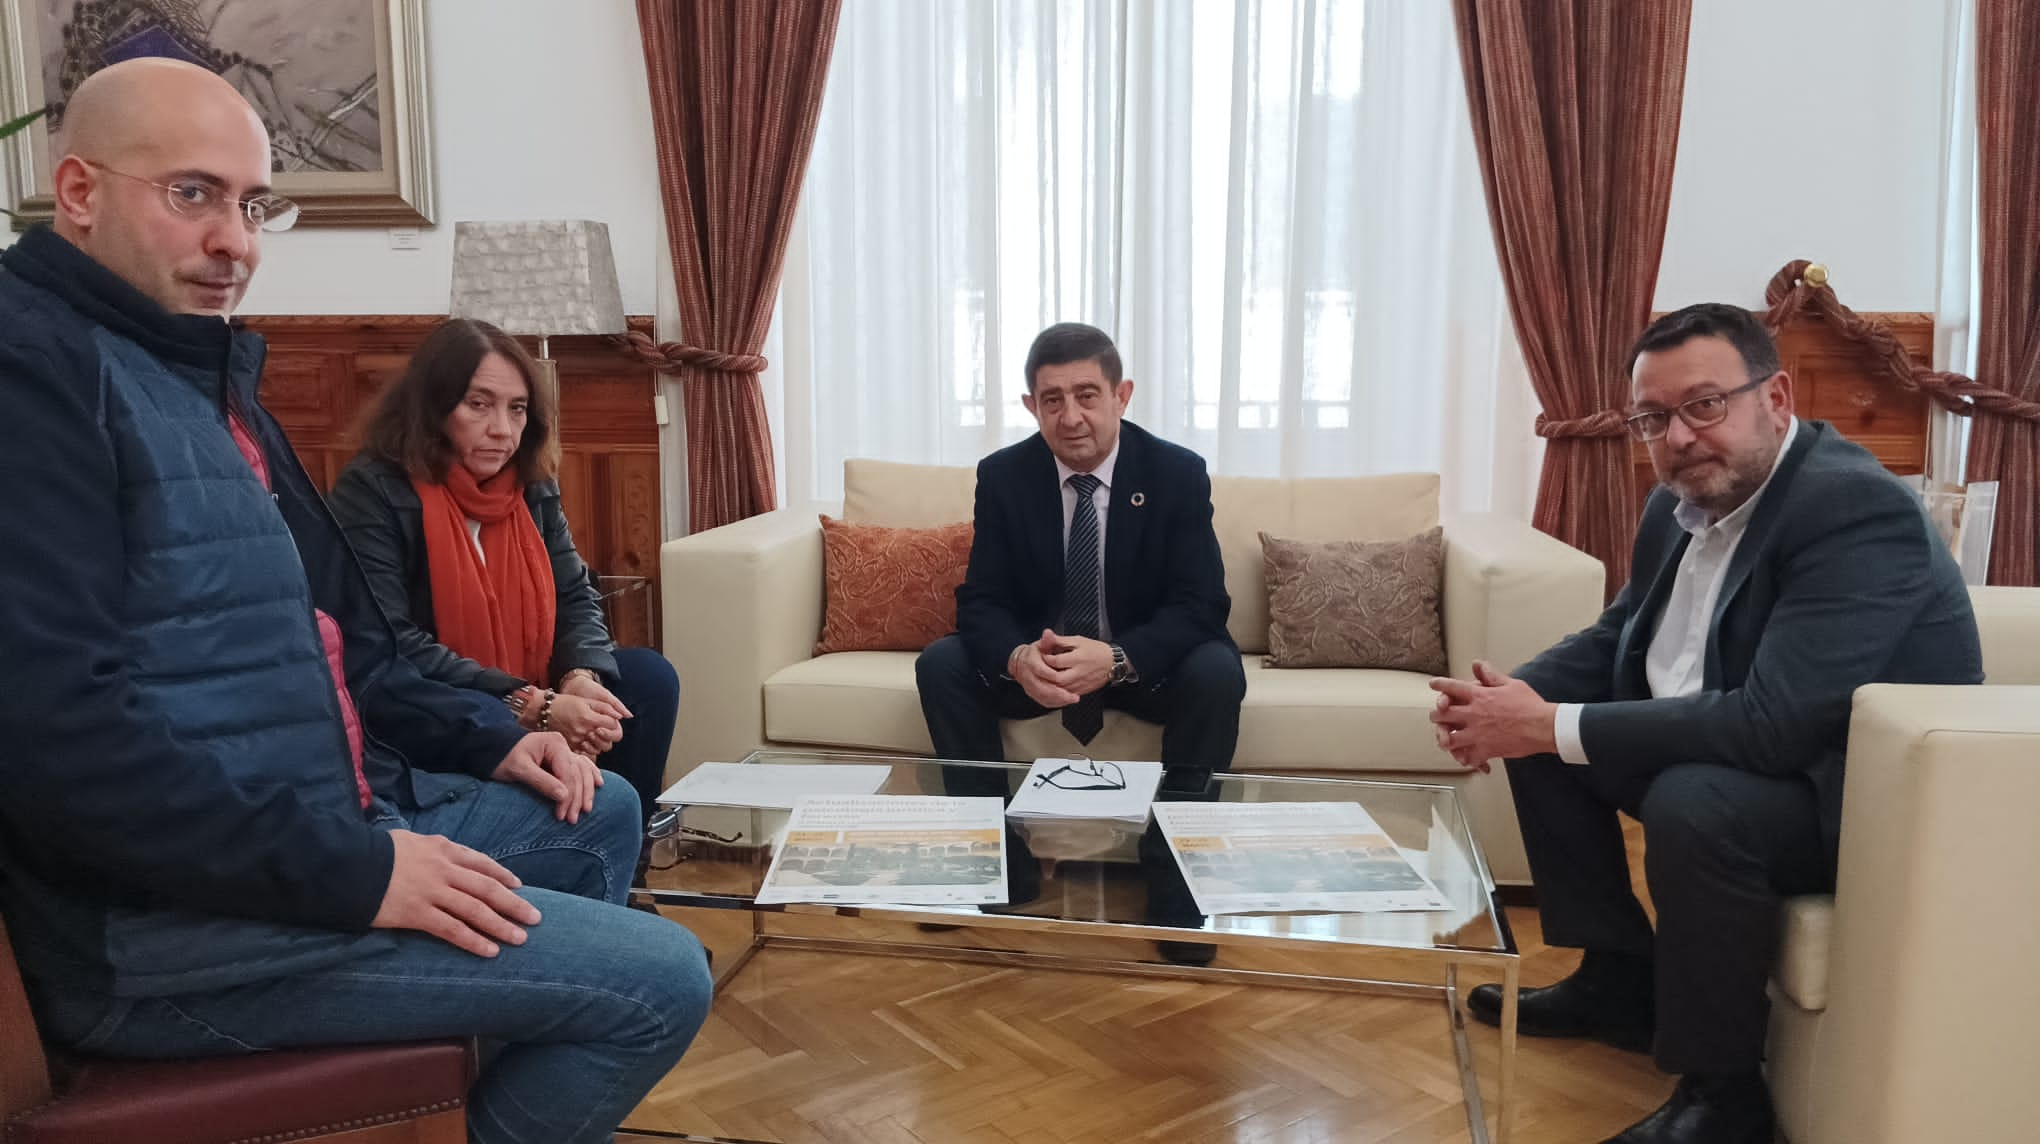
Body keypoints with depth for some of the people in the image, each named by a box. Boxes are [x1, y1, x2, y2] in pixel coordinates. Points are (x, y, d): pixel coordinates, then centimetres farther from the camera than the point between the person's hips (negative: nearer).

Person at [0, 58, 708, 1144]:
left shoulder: (207, 376, 18)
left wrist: (484, 738, 11)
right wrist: (348, 871, -25)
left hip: (316, 815, 11)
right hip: (162, 914, -11)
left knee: (599, 814, 24)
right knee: (661, 980, -15)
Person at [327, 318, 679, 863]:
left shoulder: (532, 488, 5)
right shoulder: (371, 491, -15)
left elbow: (576, 598, 5)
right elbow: (392, 649, -24)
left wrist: (582, 678, -19)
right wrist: (533, 708, -28)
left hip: (530, 701, 7)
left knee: (649, 678, -6)